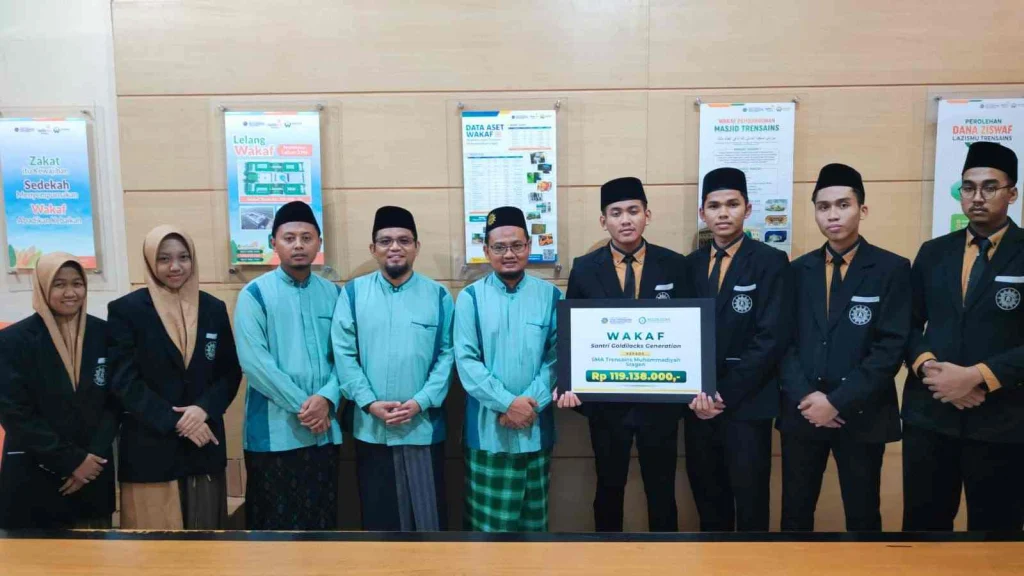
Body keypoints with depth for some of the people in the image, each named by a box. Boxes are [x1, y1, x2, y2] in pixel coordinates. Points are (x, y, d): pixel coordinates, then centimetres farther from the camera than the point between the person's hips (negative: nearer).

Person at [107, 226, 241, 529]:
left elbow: (230, 371, 6)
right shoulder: (125, 309, -3)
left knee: (205, 532, 11)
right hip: (150, 448, -3)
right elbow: (124, 381, -8)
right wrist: (175, 422, -15)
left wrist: (204, 409, -12)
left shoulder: (214, 308, 7)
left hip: (204, 443, 3)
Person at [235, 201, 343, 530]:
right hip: (274, 431, -4)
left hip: (324, 429, 4)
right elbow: (254, 361, -12)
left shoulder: (333, 293, 8)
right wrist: (302, 405, -14)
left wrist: (327, 398, -13)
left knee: (322, 519, 14)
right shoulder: (255, 294, -4)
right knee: (275, 521, 7)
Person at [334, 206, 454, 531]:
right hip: (371, 428, 1)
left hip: (424, 426, 0)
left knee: (429, 512, 9)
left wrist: (421, 402, -13)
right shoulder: (353, 293, 1)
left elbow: (447, 355, -2)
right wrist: (369, 403, -12)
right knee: (378, 514, 13)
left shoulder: (438, 295, 1)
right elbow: (344, 354, -2)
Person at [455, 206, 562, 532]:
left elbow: (557, 358, -1)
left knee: (534, 516, 14)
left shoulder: (550, 296, 3)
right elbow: (466, 361, -7)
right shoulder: (471, 297, -2)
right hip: (487, 427, -1)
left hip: (536, 426, 2)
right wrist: (508, 403, -15)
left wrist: (530, 404, -13)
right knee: (486, 517, 6)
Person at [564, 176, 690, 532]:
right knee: (609, 489, 16)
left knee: (662, 491, 12)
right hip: (606, 400, 0)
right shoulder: (584, 269, 0)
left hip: (660, 400, 0)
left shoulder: (674, 265, 0)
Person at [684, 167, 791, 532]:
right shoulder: (691, 264, 9)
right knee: (708, 502, 13)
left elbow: (771, 338, -12)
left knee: (750, 506, 5)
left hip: (747, 405, -4)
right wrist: (696, 392, -7)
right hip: (699, 404, 4)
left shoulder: (770, 262, -4)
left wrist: (725, 395, -14)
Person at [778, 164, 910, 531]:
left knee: (862, 517, 11)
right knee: (795, 514, 11)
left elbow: (891, 347, -10)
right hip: (802, 412, 3)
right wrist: (805, 396, -11)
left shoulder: (892, 269, -2)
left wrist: (839, 402, -14)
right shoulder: (798, 270, 8)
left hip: (861, 415, -2)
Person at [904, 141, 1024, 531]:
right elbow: (909, 324, 9)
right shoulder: (933, 253, 10)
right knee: (922, 524, 11)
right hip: (929, 415, 3)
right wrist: (927, 365, -9)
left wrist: (977, 377, -18)